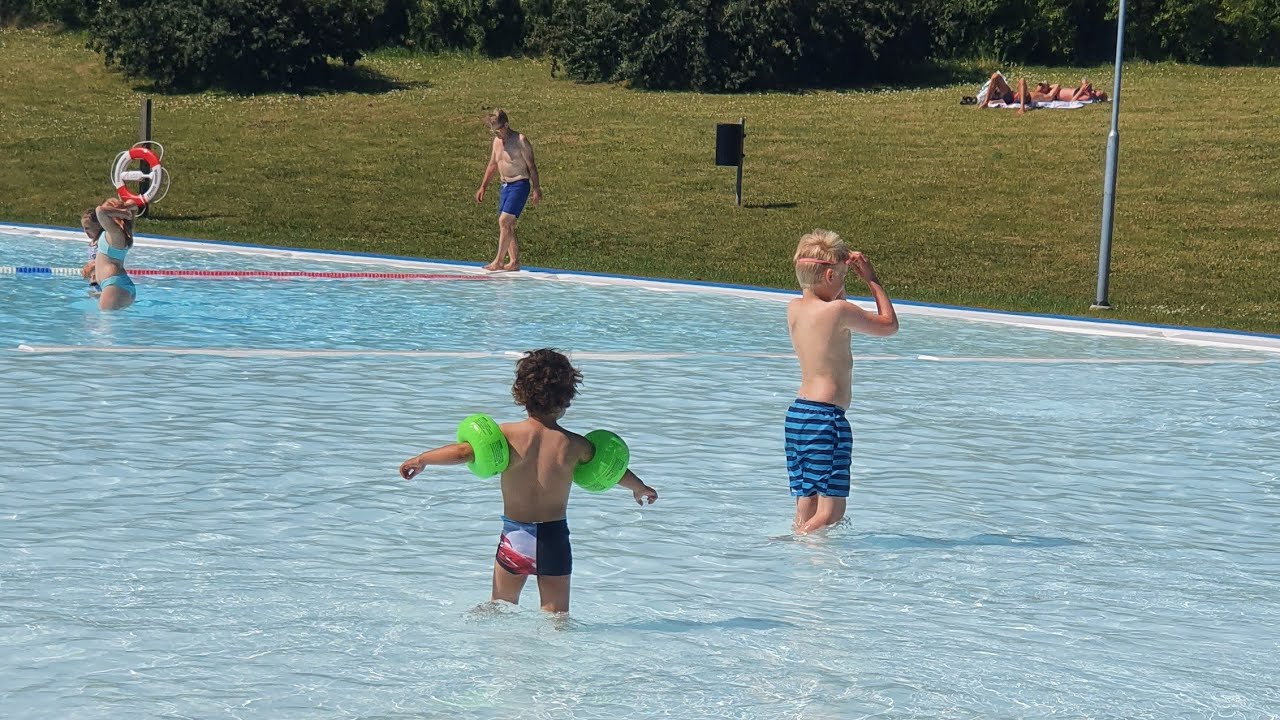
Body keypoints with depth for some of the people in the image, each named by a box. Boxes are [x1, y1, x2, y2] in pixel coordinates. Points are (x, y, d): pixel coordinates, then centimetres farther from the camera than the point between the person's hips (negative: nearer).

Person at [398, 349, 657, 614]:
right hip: (554, 538, 0)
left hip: (515, 537, 0)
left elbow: (464, 451, -16)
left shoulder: (508, 435, -11)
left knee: (501, 605, 22)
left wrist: (421, 460, -1)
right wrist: (641, 489, 29)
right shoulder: (574, 445, -5)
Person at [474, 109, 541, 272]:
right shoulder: (496, 142, 11)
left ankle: (498, 262, -14)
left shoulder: (520, 141, -12)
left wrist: (536, 189, -15)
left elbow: (531, 166, -11)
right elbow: (492, 165, 22)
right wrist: (483, 187, 21)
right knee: (507, 225, 6)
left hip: (519, 184, -8)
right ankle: (514, 262, 11)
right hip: (505, 185, 8)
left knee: (504, 221, -15)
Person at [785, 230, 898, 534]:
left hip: (796, 414, 9)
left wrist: (844, 264, 19)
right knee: (830, 511, -6)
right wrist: (872, 279, 8)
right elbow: (889, 324, 1)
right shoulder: (839, 311, -13)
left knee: (806, 509, 11)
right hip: (826, 417, -9)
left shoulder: (794, 308, 8)